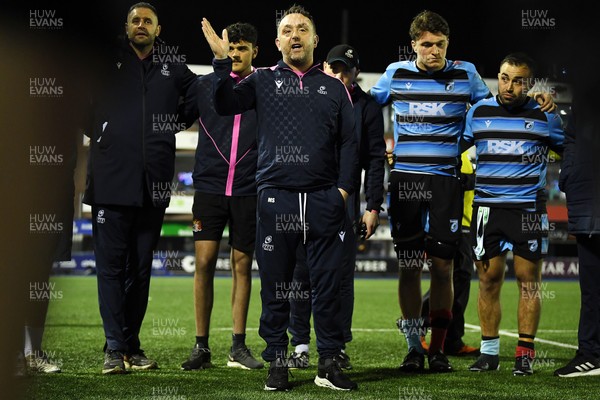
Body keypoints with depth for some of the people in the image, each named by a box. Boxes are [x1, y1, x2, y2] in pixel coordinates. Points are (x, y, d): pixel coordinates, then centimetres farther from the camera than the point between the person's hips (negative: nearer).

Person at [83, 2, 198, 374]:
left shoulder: (173, 68, 11)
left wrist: (176, 123, 14)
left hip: (153, 185, 3)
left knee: (141, 268, 7)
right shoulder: (107, 60, 5)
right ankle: (115, 348, -4)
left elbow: (199, 95, 25)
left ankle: (132, 346, 13)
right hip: (111, 182, -2)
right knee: (111, 266, -5)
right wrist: (95, 130, 7)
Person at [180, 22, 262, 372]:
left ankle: (239, 347, 12)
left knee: (243, 265, 4)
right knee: (204, 262, -6)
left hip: (249, 191, 0)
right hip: (210, 187, 0)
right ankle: (201, 347, 1)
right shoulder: (205, 86, 6)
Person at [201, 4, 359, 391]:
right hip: (276, 198, -1)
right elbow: (226, 104, -4)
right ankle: (277, 363, 10)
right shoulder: (264, 81, 11)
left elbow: (349, 142, 11)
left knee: (328, 283, 0)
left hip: (324, 199, 1)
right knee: (275, 286, 2)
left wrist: (344, 188, 1)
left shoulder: (334, 88, 14)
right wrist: (222, 61, -15)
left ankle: (329, 364, 6)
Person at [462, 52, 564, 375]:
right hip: (487, 207, 2)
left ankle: (525, 353, 5)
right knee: (488, 279, 3)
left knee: (528, 280, -1)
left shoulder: (545, 116, 2)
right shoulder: (478, 112, 6)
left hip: (528, 209, -1)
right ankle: (489, 352, 10)